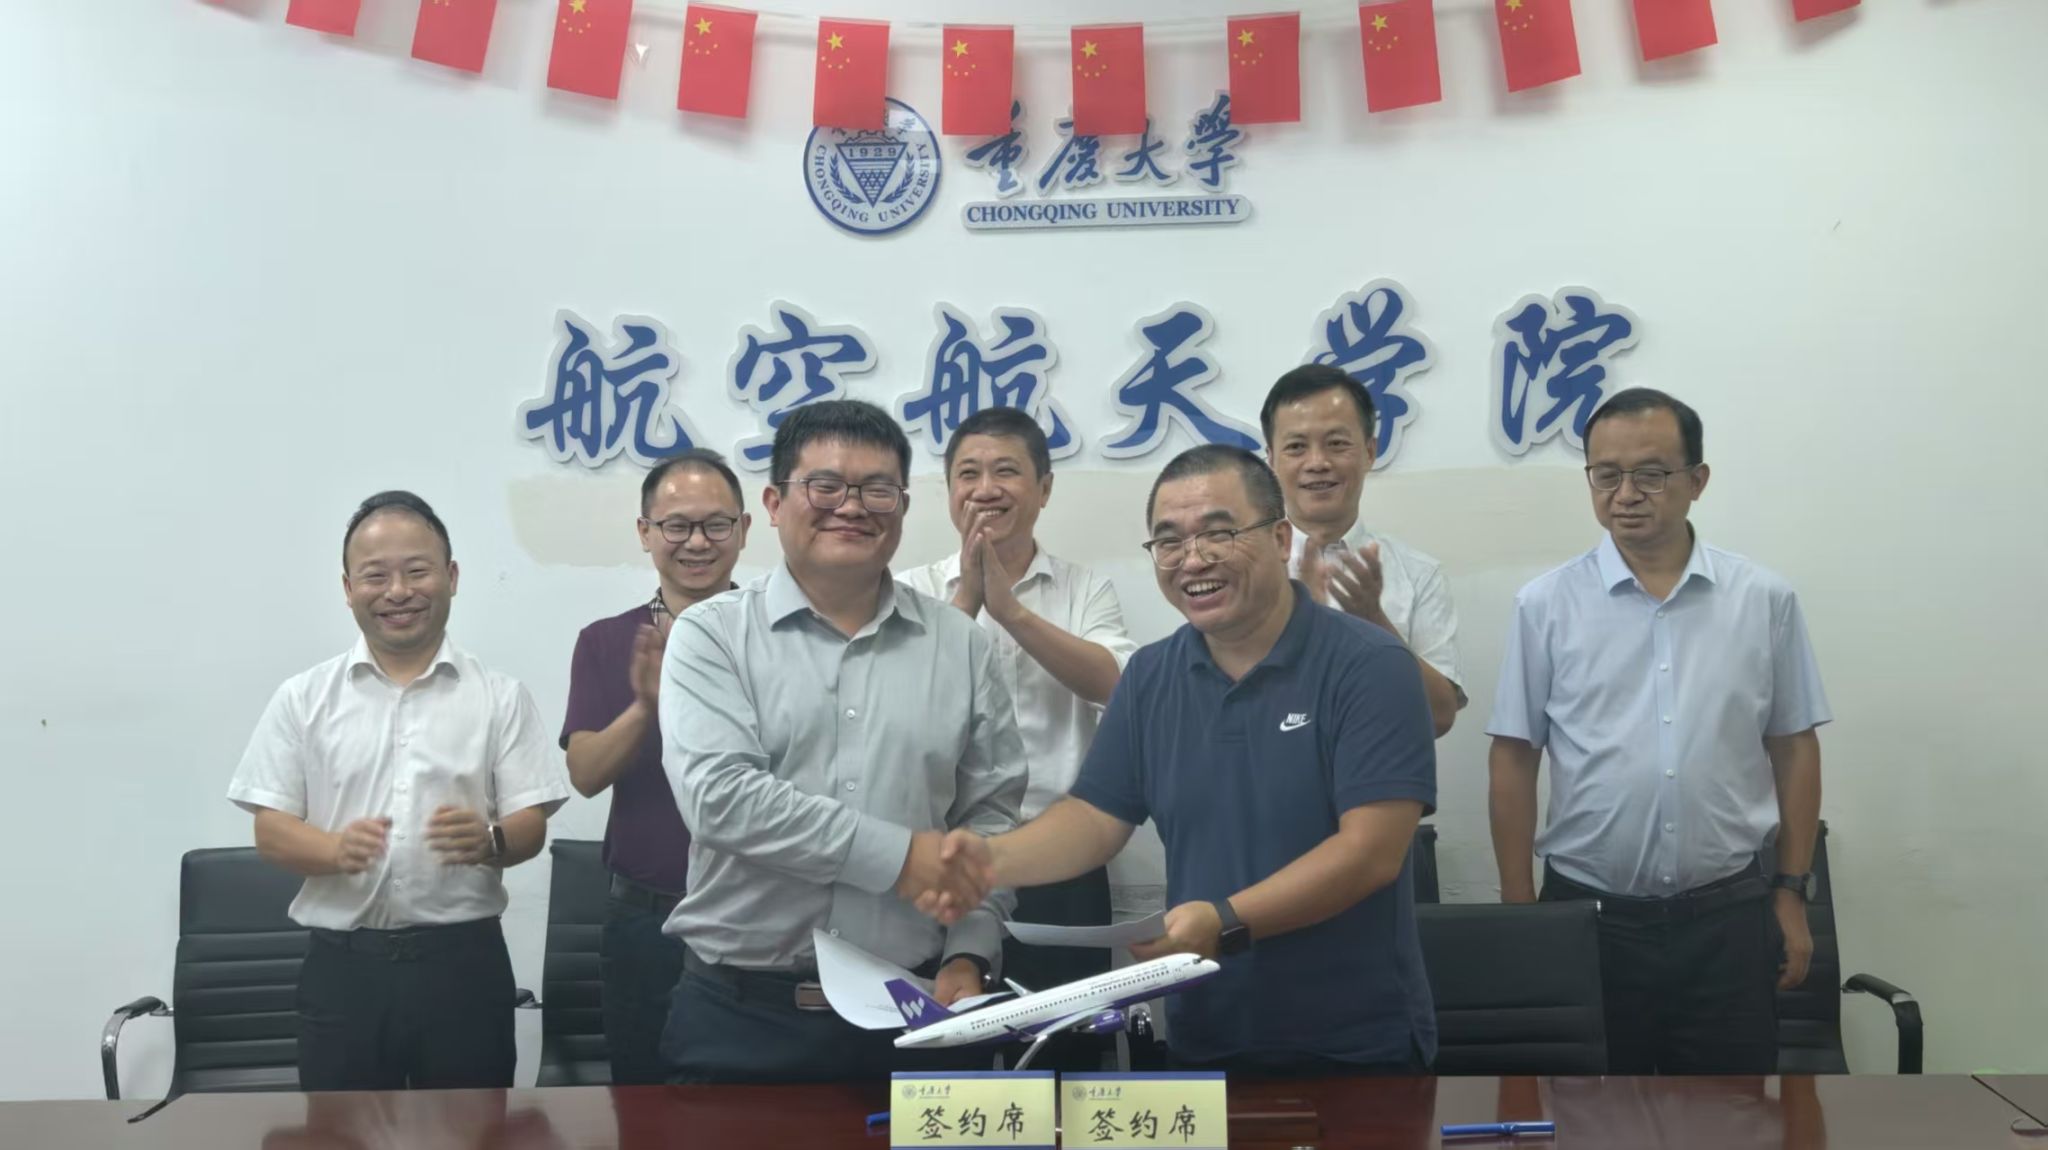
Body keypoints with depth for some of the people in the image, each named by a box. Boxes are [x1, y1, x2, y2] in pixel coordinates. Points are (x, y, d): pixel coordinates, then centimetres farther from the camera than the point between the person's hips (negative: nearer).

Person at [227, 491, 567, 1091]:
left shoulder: (500, 697, 3)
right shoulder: (303, 698, 5)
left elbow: (530, 826, 1)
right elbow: (271, 829, 3)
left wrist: (489, 839, -22)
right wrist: (337, 849, -19)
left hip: (463, 957, 0)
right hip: (342, 962, 1)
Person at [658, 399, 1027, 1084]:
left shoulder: (961, 646, 7)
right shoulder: (712, 635, -2)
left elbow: (991, 816, 8)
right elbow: (718, 795, -16)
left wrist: (969, 953, -5)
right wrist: (897, 855, -17)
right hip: (741, 1015, -2)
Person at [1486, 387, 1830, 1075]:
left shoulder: (1763, 600, 1)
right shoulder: (1546, 606, -3)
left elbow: (1793, 748, 7)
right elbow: (1514, 760, -1)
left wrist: (1792, 892, 5)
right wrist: (1518, 910, -2)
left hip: (1727, 918, 1)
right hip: (1587, 915, -1)